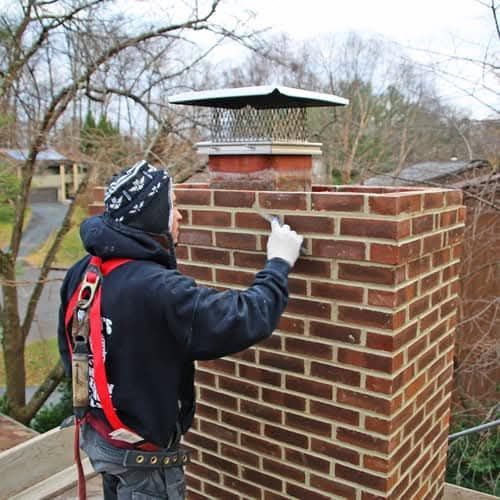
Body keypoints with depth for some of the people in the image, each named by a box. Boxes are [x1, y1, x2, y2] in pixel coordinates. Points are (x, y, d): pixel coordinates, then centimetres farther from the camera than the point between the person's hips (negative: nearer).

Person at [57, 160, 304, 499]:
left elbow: (68, 347, 7)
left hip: (98, 433, 8)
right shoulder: (158, 288, -33)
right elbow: (247, 319, -31)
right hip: (142, 453, -7)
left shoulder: (81, 273, -6)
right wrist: (279, 262, -15)